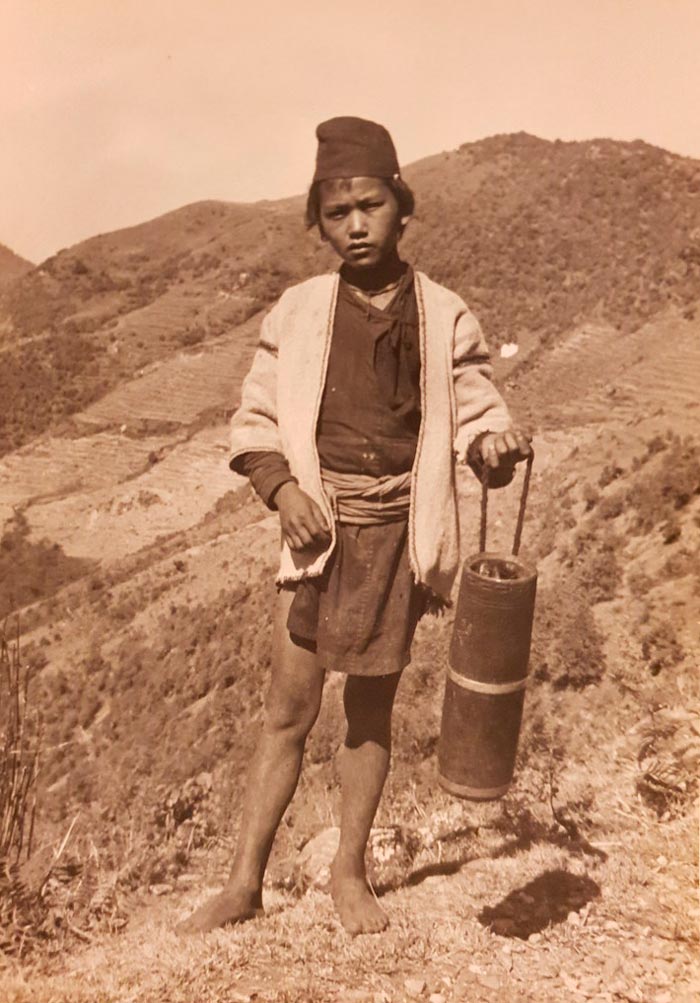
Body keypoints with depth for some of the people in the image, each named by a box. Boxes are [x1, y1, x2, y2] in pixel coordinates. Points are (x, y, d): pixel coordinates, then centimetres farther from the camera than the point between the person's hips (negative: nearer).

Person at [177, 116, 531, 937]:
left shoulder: (446, 319, 1)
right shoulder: (298, 312, 1)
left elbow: (477, 414, 2)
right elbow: (254, 422, 5)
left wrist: (495, 445, -21)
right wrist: (283, 487, -13)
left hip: (397, 535, 1)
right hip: (319, 530, 0)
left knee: (371, 708, 11)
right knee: (289, 706, 4)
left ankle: (350, 871, 29)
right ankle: (245, 882, 19)